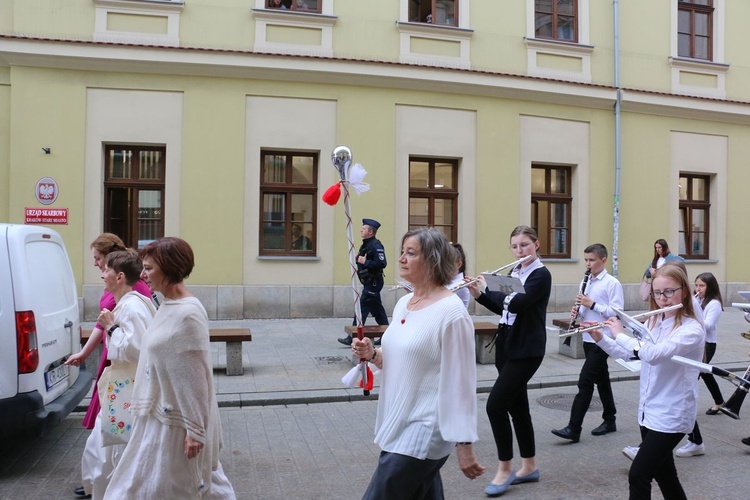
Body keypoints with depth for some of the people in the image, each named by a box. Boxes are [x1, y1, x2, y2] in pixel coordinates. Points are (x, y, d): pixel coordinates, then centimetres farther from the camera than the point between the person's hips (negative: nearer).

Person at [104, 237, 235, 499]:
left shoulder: (188, 314, -22)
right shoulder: (168, 306, 5)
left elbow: (196, 377, -21)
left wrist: (195, 430, -19)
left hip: (177, 421, -9)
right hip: (162, 414, 9)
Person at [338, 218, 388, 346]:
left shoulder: (376, 246, -17)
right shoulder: (365, 244, 13)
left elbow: (382, 263, -26)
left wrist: (365, 262, -23)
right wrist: (359, 260, 4)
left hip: (373, 283, -10)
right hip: (369, 283, 10)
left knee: (362, 308, -9)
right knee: (376, 309, 15)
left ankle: (353, 338, -6)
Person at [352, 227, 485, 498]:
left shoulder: (451, 312, -18)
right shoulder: (403, 303, 7)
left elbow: (460, 382, -18)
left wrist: (463, 445, -17)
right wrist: (372, 354, -1)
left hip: (424, 432, -8)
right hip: (399, 424, 8)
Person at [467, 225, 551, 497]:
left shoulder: (541, 275, -13)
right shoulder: (514, 272, 12)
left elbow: (517, 303, -26)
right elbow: (502, 308, 14)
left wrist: (486, 289, -15)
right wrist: (479, 294, -2)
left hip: (526, 351, -8)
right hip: (506, 346, 8)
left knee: (495, 405, -11)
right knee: (517, 406, 13)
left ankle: (505, 469, 3)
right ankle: (529, 467, 25)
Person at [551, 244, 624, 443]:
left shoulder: (612, 283, -11)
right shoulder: (587, 282, 12)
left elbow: (617, 312, -17)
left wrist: (592, 304, -21)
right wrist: (578, 310, -1)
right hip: (589, 338, 8)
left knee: (585, 381, -11)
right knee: (601, 379, 16)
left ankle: (573, 429, -10)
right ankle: (609, 420, 29)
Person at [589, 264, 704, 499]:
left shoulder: (692, 330, -18)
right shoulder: (653, 323, 6)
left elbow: (653, 354, -33)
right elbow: (627, 353, 15)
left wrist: (620, 334, -20)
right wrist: (600, 337, 0)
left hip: (672, 416, -7)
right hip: (649, 412, 8)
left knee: (638, 475, -9)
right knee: (663, 473, 19)